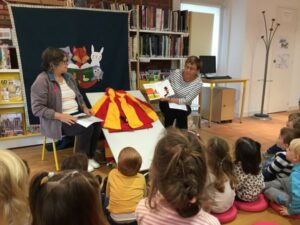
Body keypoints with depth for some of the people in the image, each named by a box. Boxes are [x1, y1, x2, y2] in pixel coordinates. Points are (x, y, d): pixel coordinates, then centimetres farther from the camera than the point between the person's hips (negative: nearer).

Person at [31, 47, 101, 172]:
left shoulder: (67, 77, 11)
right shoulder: (43, 80, -13)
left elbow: (78, 96, 20)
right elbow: (37, 108, -19)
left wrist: (84, 107, -1)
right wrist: (60, 116, -26)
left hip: (76, 115, 7)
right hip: (56, 120, -7)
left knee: (96, 124, -18)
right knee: (86, 129, -28)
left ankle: (90, 157, 0)